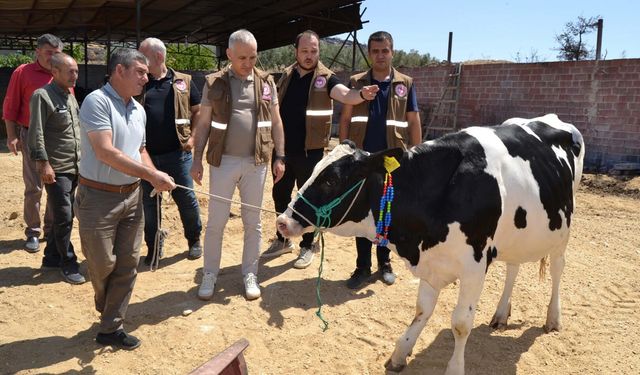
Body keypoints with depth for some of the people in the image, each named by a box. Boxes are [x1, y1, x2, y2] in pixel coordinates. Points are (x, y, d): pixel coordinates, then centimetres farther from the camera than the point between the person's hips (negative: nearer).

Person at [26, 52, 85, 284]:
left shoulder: (70, 95, 13)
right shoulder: (42, 96, -11)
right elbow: (36, 134, -15)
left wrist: (83, 159, 19)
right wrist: (43, 163, -19)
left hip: (74, 167, 8)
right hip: (56, 170, -8)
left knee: (65, 217, 15)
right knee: (63, 218, -2)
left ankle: (52, 257, 29)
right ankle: (68, 263, 10)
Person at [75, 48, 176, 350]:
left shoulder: (138, 110, 11)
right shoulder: (97, 101, -14)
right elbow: (105, 152, -23)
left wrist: (154, 177, 0)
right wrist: (151, 174, -24)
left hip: (131, 195, 7)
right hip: (98, 197, -7)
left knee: (127, 264, 7)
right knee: (103, 265, 5)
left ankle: (111, 328, 19)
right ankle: (107, 310, 37)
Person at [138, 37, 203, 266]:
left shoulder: (183, 82, 4)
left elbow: (198, 111, 10)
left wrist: (193, 136, -2)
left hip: (177, 153, -1)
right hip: (146, 155, 2)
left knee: (186, 198, 7)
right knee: (148, 203, 9)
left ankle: (194, 240, 29)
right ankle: (153, 247, 26)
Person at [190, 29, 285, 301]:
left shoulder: (266, 82, 5)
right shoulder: (214, 83, 1)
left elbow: (275, 122, 8)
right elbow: (203, 123, 3)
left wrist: (280, 157, 3)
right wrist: (197, 160, -2)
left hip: (256, 162, 1)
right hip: (223, 161, -1)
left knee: (252, 222, 10)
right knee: (216, 222, 5)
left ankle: (250, 274, 24)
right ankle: (209, 275, 20)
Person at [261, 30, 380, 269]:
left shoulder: (326, 78, -7)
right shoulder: (286, 76, 6)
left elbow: (345, 95, -26)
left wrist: (361, 94, -48)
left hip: (310, 151, -4)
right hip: (283, 149, 5)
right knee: (280, 195, 15)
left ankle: (307, 247, 23)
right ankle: (282, 240, 34)